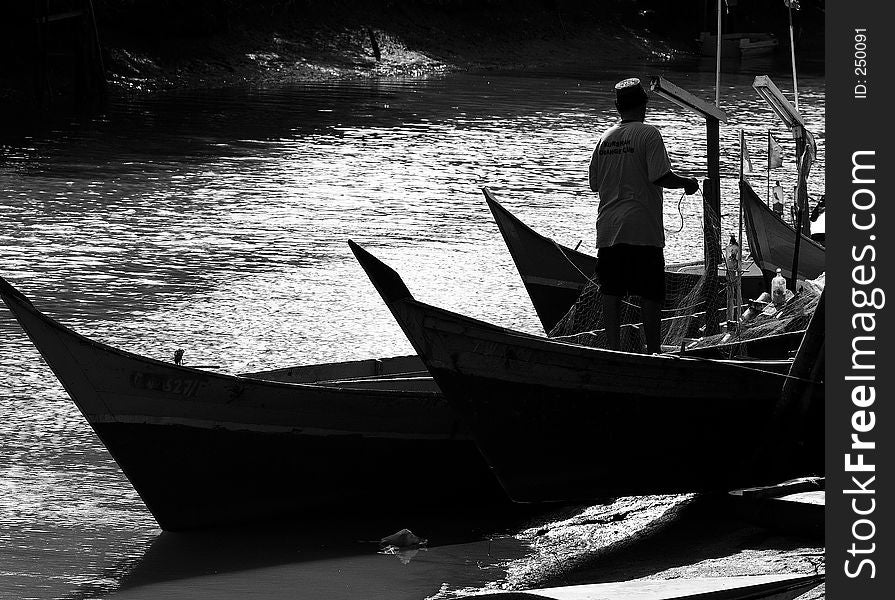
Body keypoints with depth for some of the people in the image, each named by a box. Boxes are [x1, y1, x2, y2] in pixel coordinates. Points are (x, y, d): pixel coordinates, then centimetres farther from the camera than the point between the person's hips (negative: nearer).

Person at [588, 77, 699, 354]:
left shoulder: (605, 137, 9)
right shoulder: (648, 134, -8)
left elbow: (594, 183, 14)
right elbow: (661, 177, -16)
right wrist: (687, 183, 1)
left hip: (608, 227, 5)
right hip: (642, 227, -5)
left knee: (611, 292, 5)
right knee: (650, 294, 3)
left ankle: (613, 348, 2)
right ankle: (653, 349, 4)